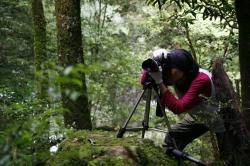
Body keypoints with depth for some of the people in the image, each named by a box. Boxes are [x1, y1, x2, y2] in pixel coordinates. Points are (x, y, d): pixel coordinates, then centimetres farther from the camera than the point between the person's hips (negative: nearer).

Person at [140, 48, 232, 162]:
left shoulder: (202, 80, -40)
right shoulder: (175, 77, -19)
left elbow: (178, 108, -42)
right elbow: (144, 81, -19)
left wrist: (159, 82, -44)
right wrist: (153, 61, -36)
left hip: (222, 121, -6)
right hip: (199, 117, 6)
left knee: (228, 158, -2)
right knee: (172, 138, -4)